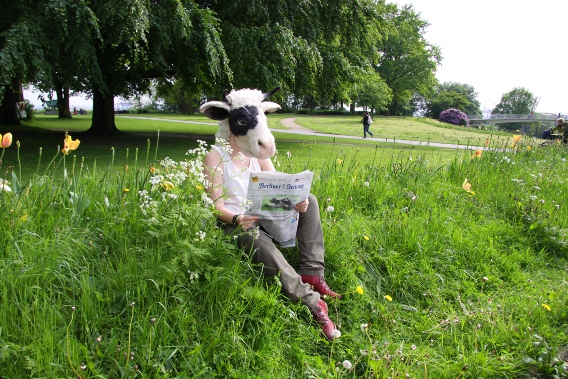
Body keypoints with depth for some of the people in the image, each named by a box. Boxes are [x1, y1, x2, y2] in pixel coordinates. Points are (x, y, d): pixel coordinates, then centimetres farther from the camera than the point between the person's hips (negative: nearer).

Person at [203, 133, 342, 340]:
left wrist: (297, 201, -21)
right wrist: (237, 220, -35)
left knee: (310, 200, -8)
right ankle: (313, 303, -35)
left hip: (265, 217, 7)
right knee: (261, 243, -38)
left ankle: (312, 275, -20)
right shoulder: (215, 157, -8)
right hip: (233, 224, -6)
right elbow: (216, 206, -14)